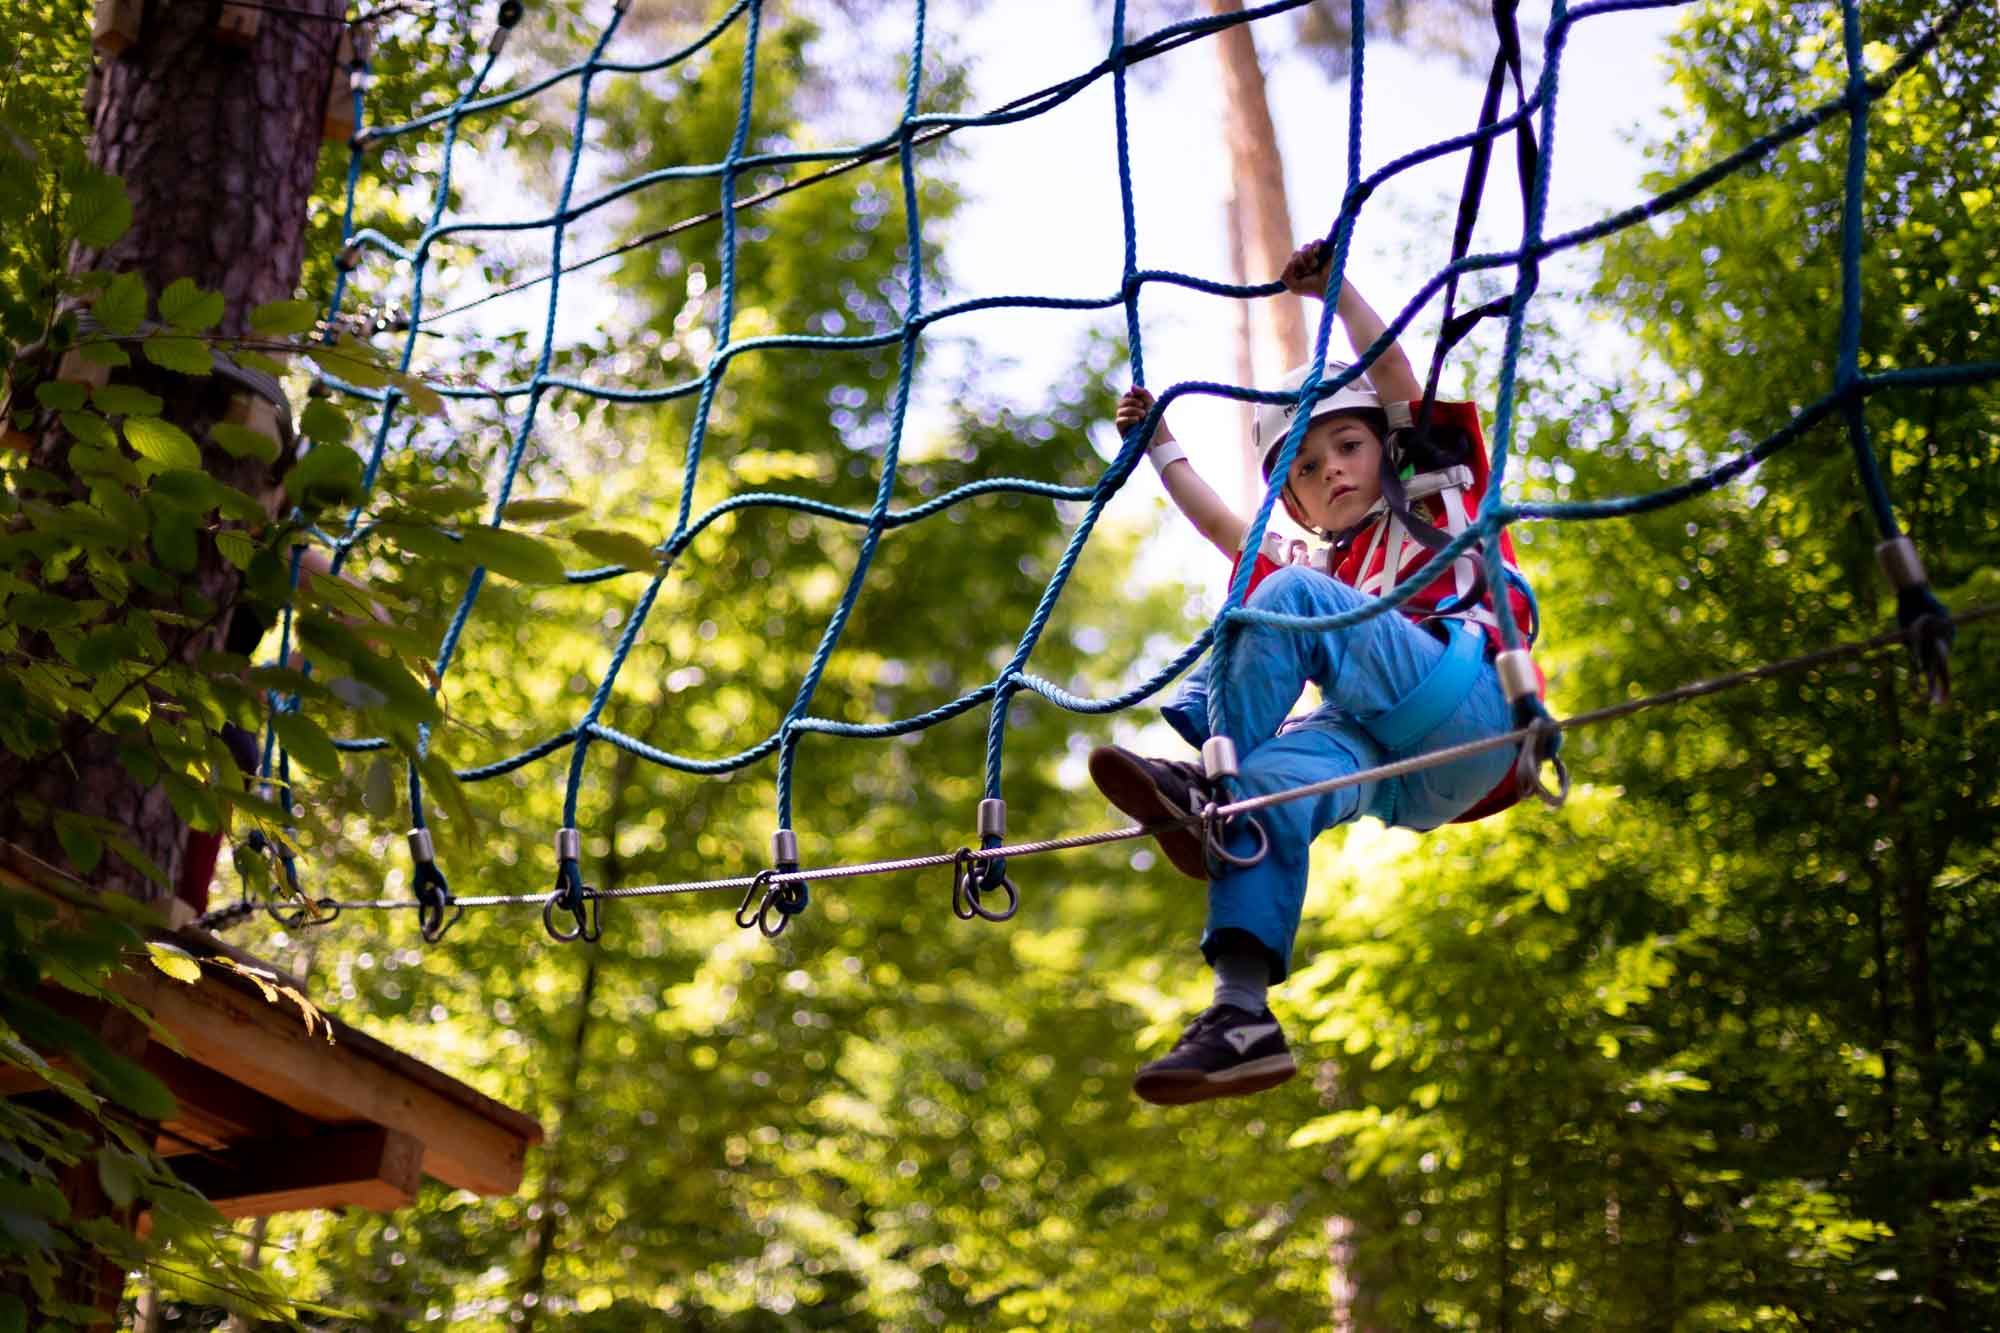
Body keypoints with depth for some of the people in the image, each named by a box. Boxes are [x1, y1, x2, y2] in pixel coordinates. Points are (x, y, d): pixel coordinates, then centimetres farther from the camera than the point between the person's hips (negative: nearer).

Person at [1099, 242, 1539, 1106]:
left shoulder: (1439, 494, 25)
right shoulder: (1326, 571, 39)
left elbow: (1397, 383, 12)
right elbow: (1223, 527, 42)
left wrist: (1336, 290, 5)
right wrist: (1160, 446, 46)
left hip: (1467, 716, -5)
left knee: (1290, 597, -19)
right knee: (1270, 787, -26)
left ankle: (1208, 772, -32)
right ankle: (1242, 1017, -39)